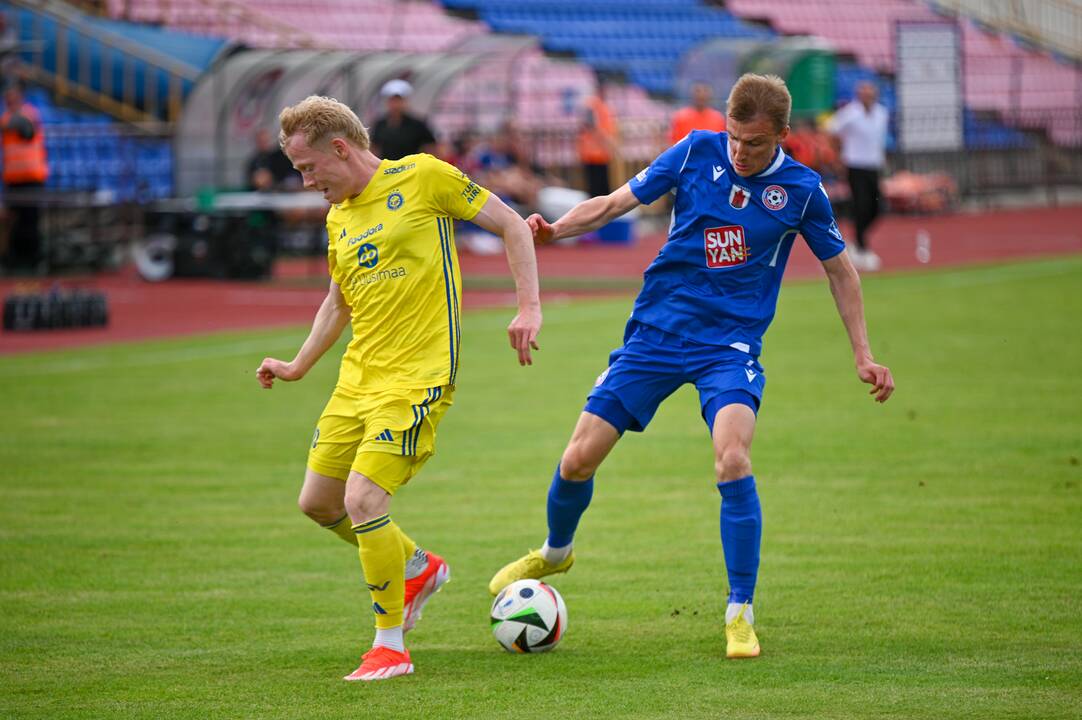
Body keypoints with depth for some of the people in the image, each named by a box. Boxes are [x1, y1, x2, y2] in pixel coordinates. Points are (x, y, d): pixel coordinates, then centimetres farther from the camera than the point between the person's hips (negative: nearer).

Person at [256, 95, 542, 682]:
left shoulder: (422, 177, -7)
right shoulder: (338, 217, 14)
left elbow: (511, 226, -3)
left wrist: (529, 309, -11)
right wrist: (298, 365, 23)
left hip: (415, 378, -8)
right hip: (357, 377, 8)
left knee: (362, 501, -19)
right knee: (318, 502, 9)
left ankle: (390, 647, -6)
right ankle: (417, 568, 34)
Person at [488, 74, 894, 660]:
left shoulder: (800, 189, -4)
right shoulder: (697, 152, -4)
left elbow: (838, 267, 10)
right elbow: (616, 203, 0)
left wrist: (863, 357, 9)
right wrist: (556, 228, -18)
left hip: (731, 344, -2)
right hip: (656, 330, 2)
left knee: (732, 460, -27)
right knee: (579, 459, -1)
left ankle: (740, 614, -13)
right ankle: (555, 553, 33)